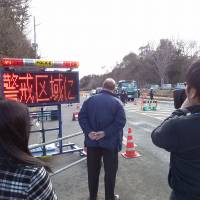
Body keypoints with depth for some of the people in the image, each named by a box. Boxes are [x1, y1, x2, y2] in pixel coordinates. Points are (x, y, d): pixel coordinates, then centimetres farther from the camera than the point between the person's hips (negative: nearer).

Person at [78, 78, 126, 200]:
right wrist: (105, 133, -19)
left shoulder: (90, 100, 2)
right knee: (110, 171, 13)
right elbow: (120, 121, -17)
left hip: (92, 141, 3)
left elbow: (82, 117, -5)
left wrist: (88, 132, -13)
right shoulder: (117, 102, -6)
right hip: (110, 142, -3)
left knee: (93, 170, 16)